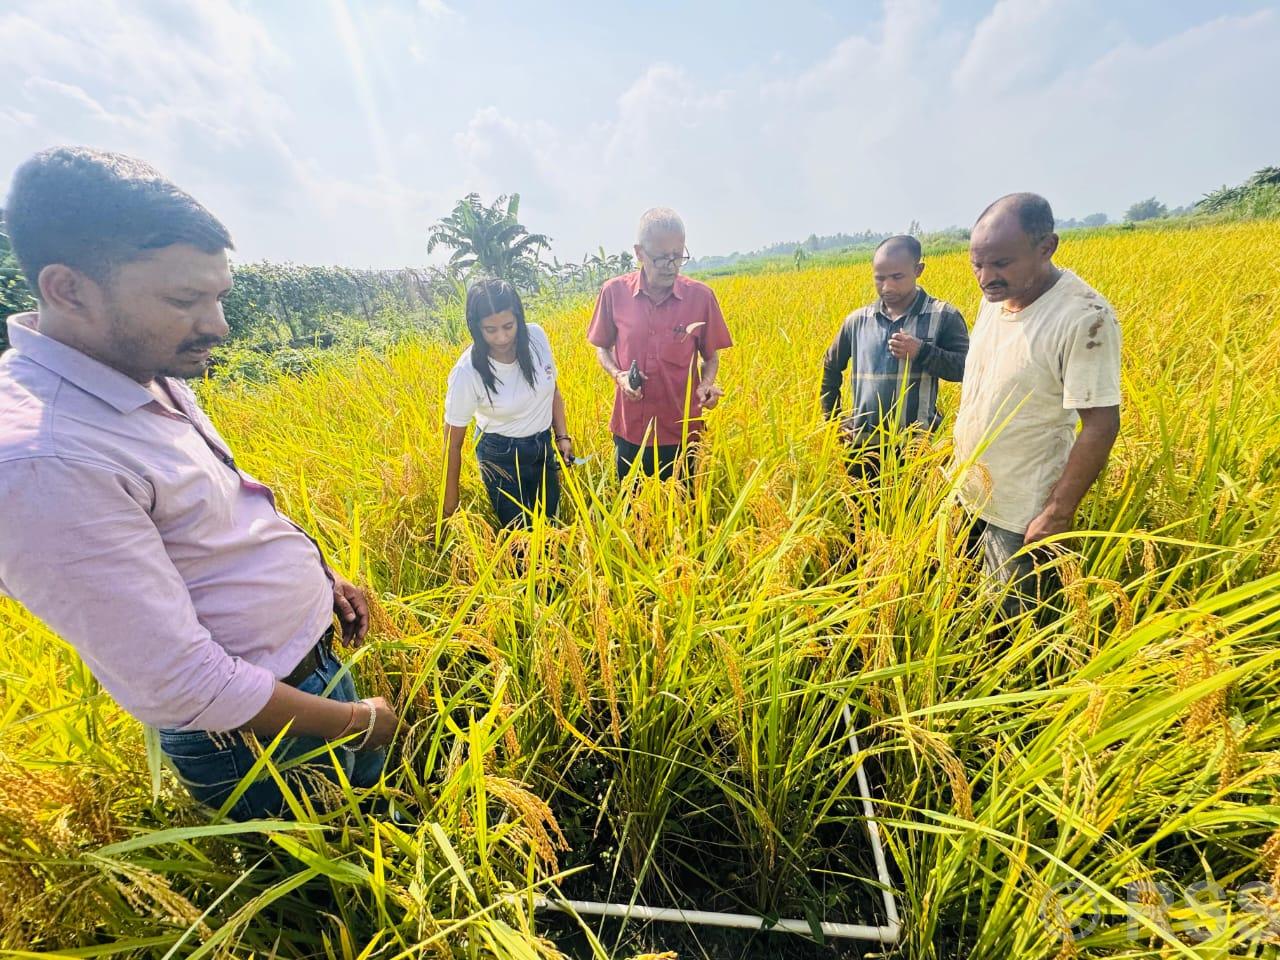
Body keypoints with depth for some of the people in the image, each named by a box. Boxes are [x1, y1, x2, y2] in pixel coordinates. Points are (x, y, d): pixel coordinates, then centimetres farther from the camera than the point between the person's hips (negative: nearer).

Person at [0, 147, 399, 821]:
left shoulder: (146, 368, -3)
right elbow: (180, 687, -27)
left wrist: (321, 572, 12)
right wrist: (357, 722, -15)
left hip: (316, 656, 8)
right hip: (253, 736, -7)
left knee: (377, 793, 29)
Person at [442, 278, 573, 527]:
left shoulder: (537, 336, -15)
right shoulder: (467, 372, -25)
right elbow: (452, 443, -15)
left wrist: (562, 436, -2)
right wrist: (450, 506, -10)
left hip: (544, 447, 4)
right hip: (501, 458, -4)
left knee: (549, 523, 19)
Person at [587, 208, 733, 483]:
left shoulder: (701, 296, -7)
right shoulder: (614, 292, -6)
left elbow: (711, 356, 4)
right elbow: (602, 348, 8)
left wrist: (707, 385, -17)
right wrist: (617, 375, -12)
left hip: (682, 431, -1)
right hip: (630, 430, 1)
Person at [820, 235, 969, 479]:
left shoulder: (943, 316, -3)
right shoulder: (857, 320, 6)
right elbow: (830, 367, 17)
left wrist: (922, 351, -19)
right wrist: (832, 419, 12)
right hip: (862, 445, 3)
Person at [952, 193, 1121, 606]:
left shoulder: (1084, 316, -22)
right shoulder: (994, 298, 0)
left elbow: (1101, 426, -20)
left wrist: (1058, 514, -18)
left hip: (1021, 515, -6)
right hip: (966, 495, 7)